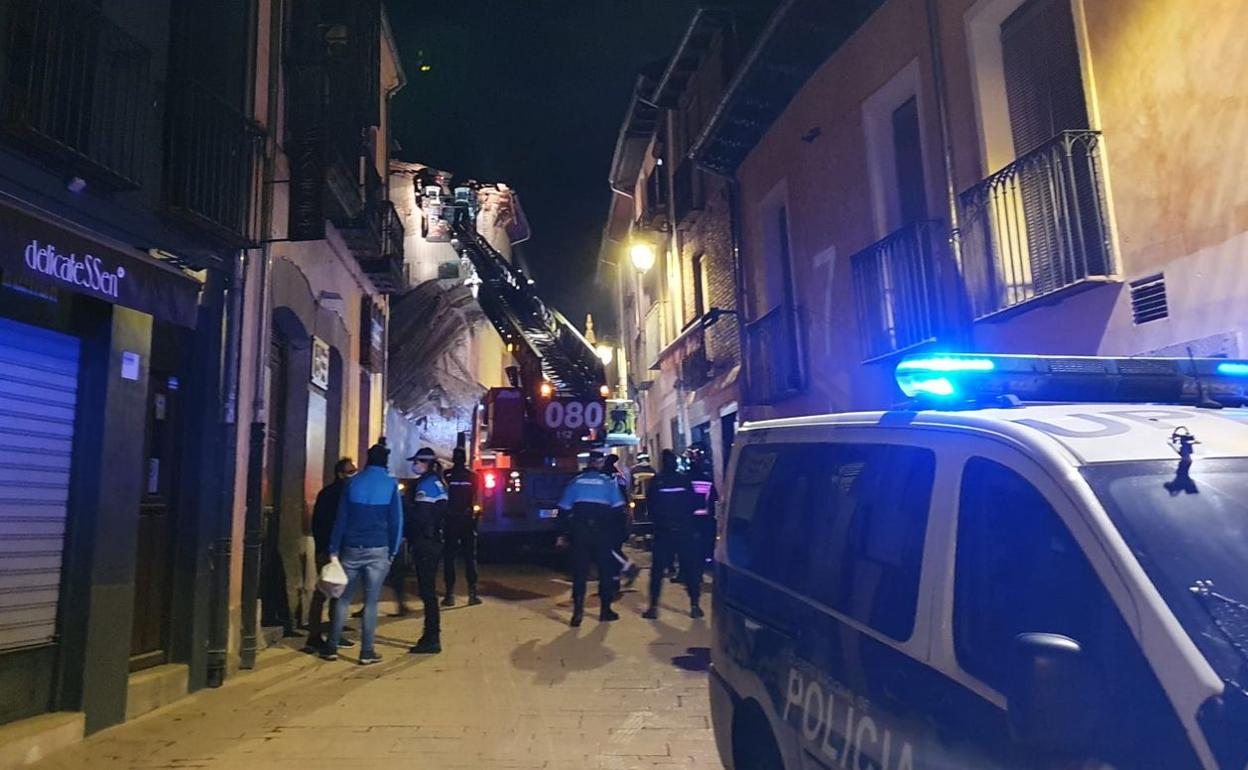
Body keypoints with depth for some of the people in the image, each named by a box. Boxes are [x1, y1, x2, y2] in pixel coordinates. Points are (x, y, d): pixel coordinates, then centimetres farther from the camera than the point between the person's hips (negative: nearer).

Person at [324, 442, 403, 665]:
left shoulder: (354, 482, 4)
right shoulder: (391, 484, -1)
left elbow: (341, 518, 3)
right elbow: (396, 520, -3)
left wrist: (334, 549, 5)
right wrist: (393, 550, 2)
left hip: (352, 548, 2)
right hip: (378, 550, -2)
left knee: (343, 599, 12)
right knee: (371, 602, 2)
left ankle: (332, 647, 14)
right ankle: (367, 651, 5)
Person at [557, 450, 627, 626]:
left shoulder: (576, 481, 7)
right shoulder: (609, 481, 2)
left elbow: (564, 510, 6)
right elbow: (618, 510, -2)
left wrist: (565, 533, 12)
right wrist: (616, 533, 6)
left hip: (580, 532, 1)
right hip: (603, 532, -1)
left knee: (579, 572, 5)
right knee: (606, 571, 12)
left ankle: (577, 612, -2)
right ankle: (605, 609, 15)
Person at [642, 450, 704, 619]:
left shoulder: (655, 482, -5)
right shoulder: (685, 480, -3)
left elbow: (651, 506, -2)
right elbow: (694, 504, 4)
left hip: (663, 531, 0)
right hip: (684, 530, 0)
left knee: (658, 569, 7)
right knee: (690, 567, 8)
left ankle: (653, 606, 4)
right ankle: (695, 605, 7)